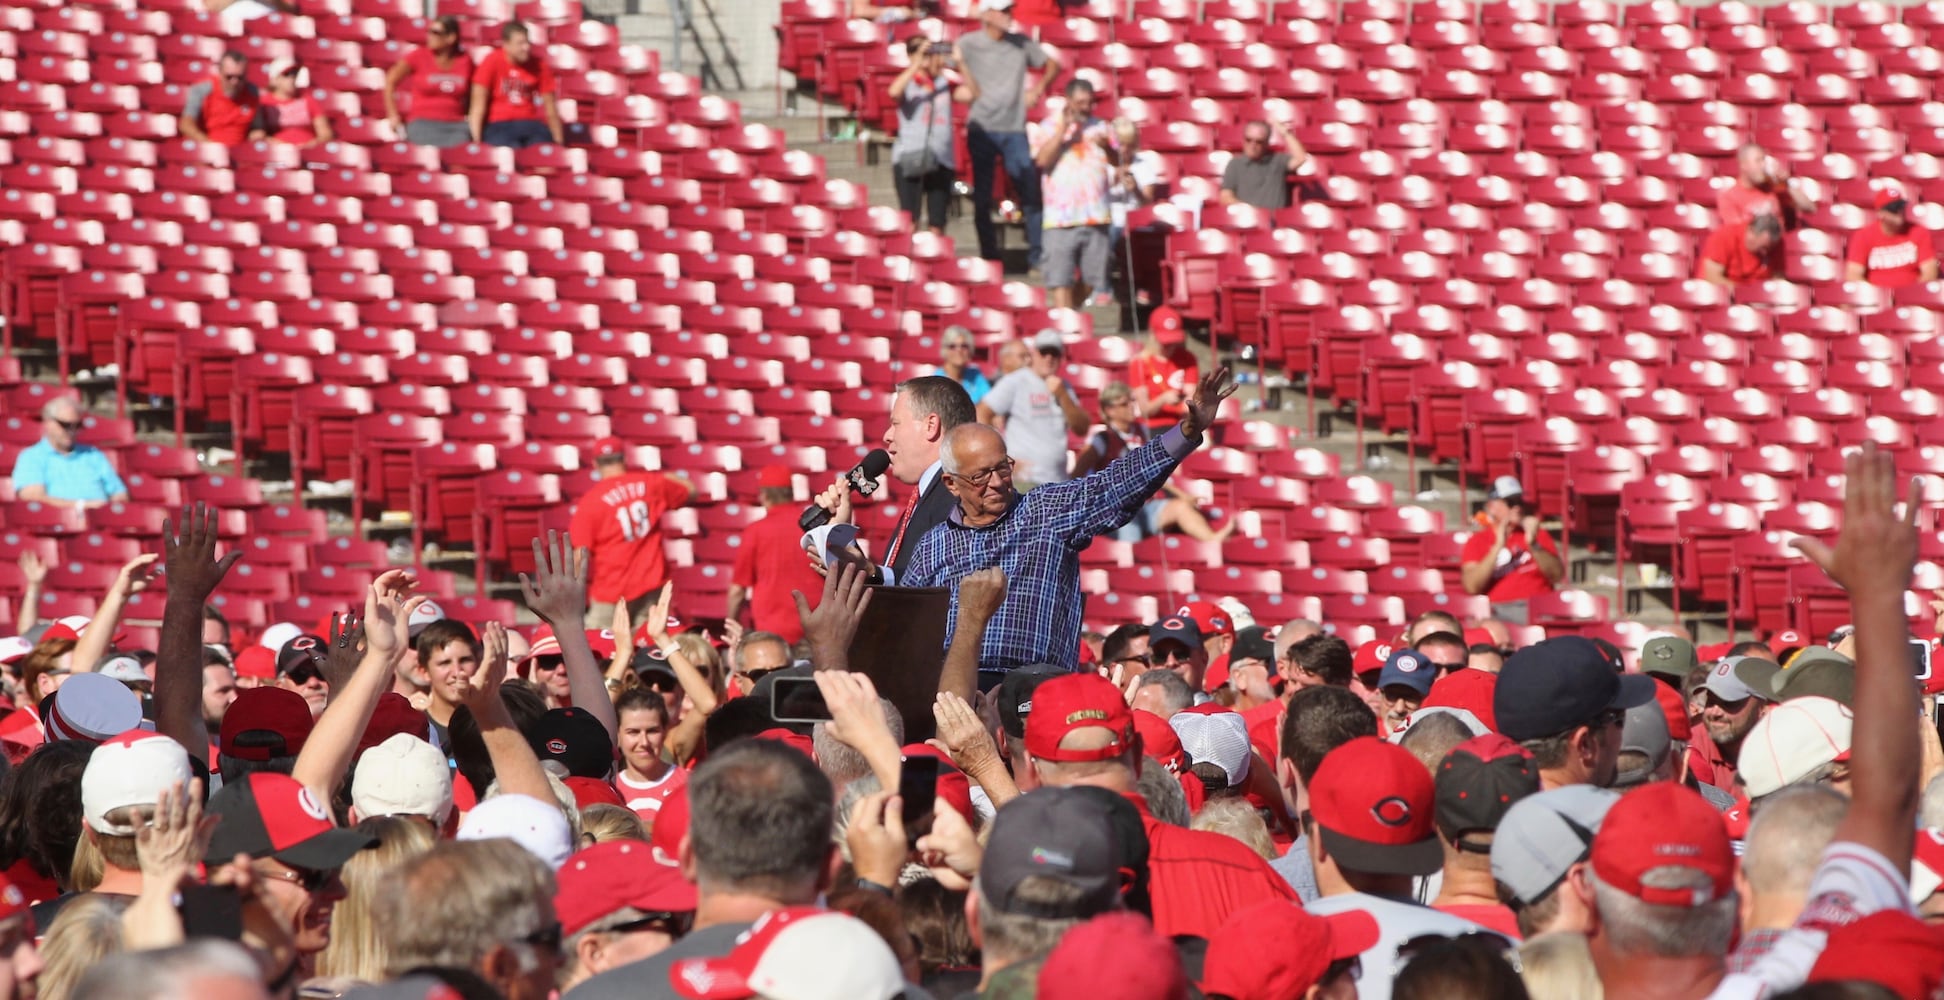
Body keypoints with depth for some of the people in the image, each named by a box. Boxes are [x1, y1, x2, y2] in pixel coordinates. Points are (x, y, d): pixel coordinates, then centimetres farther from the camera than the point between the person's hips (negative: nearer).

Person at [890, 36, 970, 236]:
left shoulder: (945, 83, 9)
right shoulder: (906, 82, 2)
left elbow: (972, 93, -5)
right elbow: (894, 92, -21)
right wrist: (917, 64, -23)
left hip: (941, 160, 2)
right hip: (909, 160, -2)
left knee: (937, 225, 2)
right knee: (910, 222, -10)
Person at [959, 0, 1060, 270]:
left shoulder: (1022, 43, 7)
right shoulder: (968, 44, -1)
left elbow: (1053, 65, 18)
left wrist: (1037, 91, 4)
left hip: (1014, 129, 2)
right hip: (981, 129, -2)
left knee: (1031, 195, -2)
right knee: (982, 199, 3)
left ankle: (1037, 258, 3)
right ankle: (989, 258, 10)